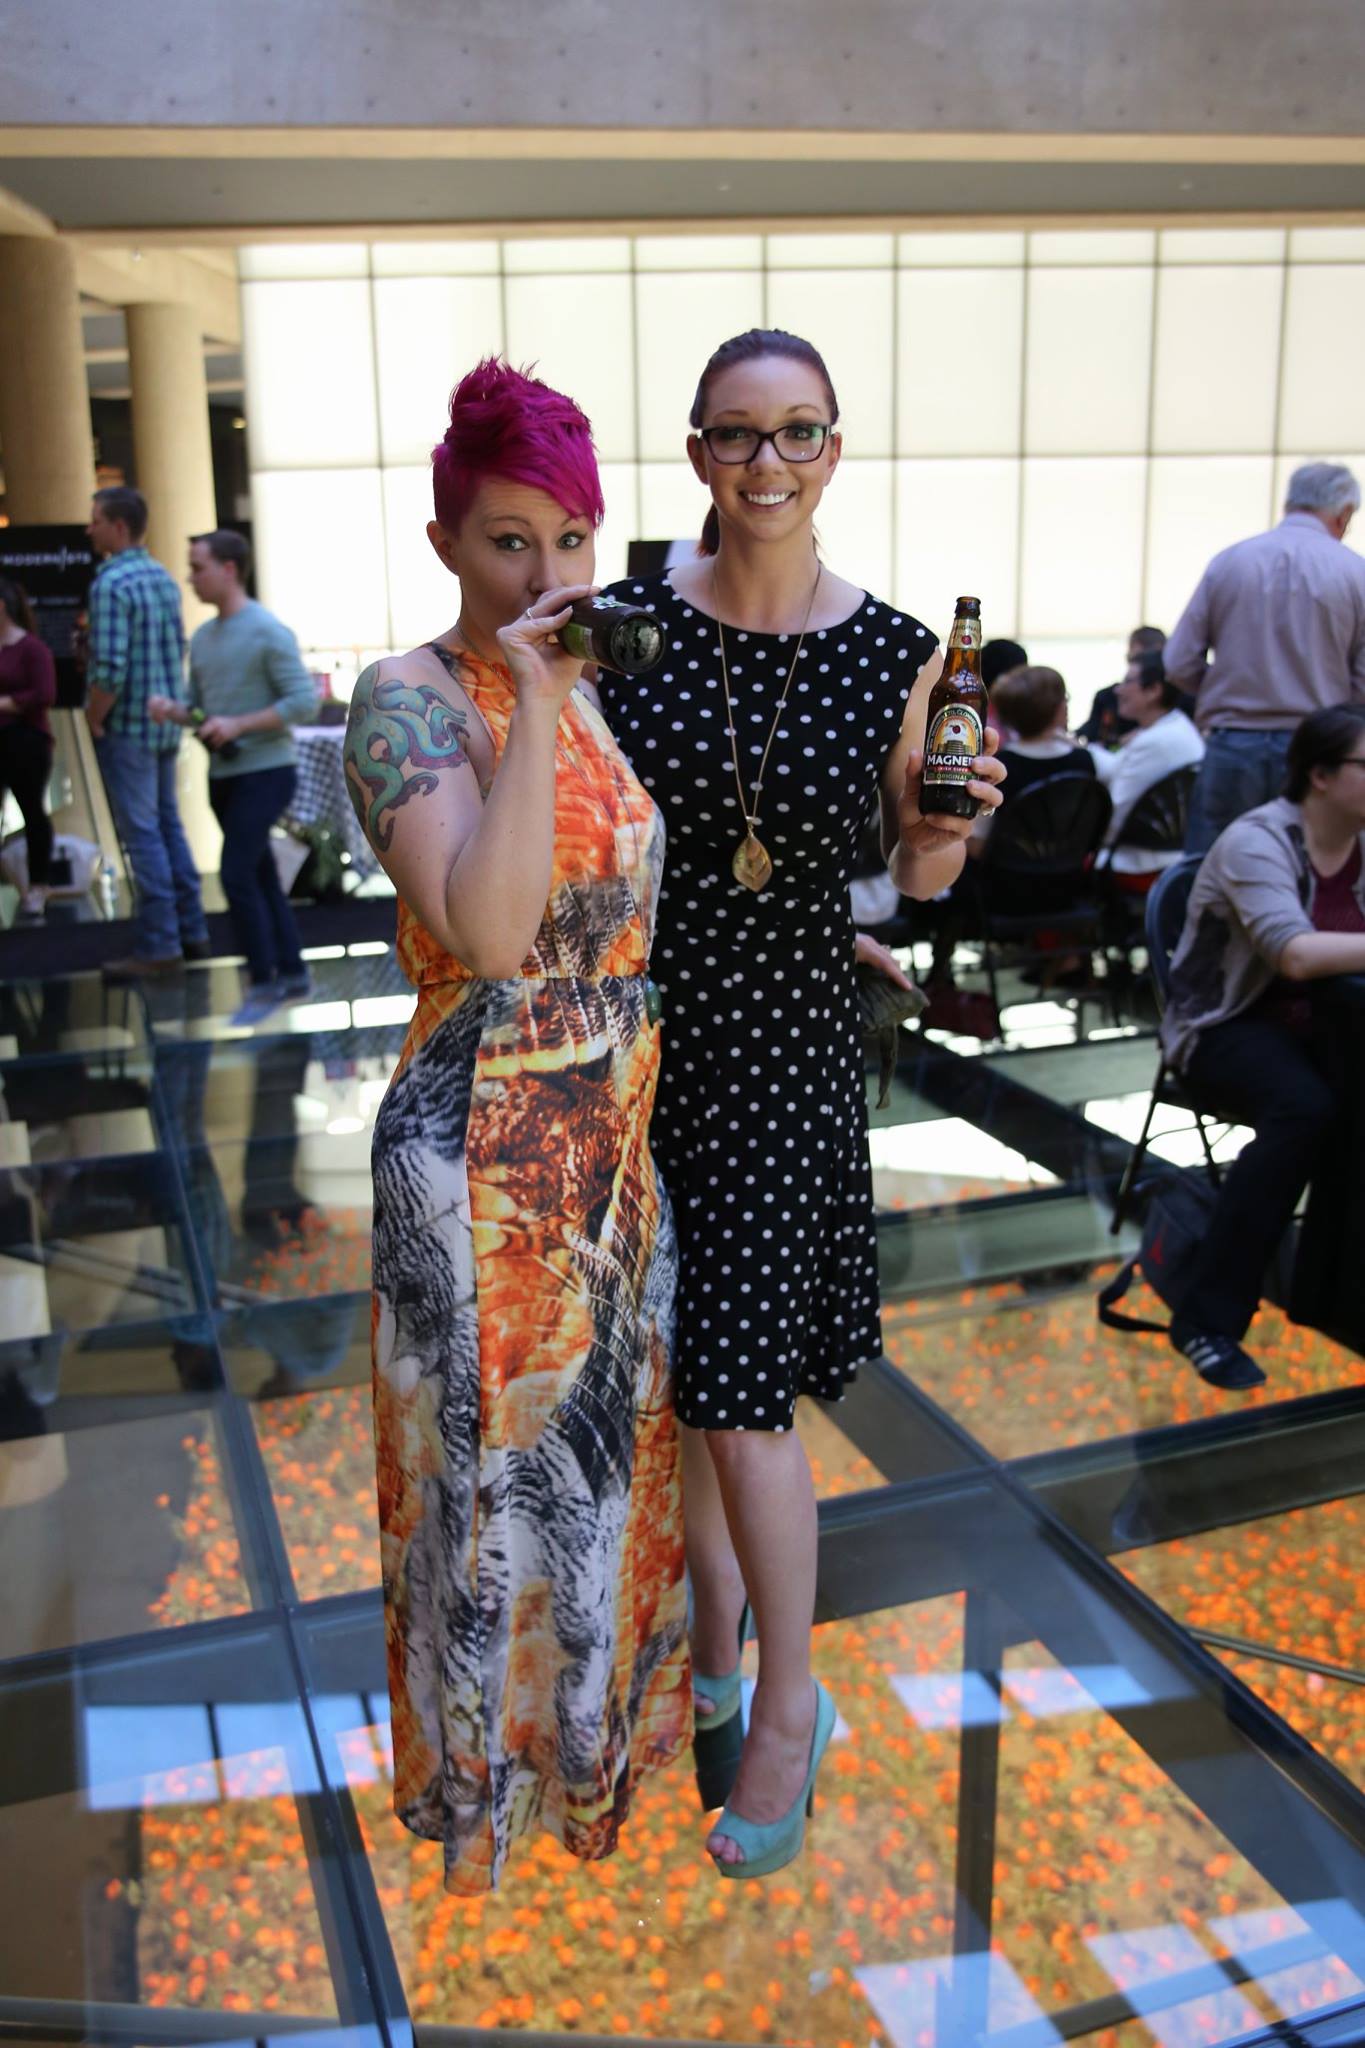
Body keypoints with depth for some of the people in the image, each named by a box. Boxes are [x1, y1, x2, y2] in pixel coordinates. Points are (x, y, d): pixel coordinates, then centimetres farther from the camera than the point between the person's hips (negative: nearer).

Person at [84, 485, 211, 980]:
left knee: (142, 835, -2)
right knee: (169, 827, 15)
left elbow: (110, 668, -24)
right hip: (167, 722, 8)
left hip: (128, 726, -8)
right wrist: (169, 703, 17)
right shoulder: (164, 578, 8)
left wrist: (94, 720, -12)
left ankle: (158, 946, 3)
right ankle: (191, 931, 21)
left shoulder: (111, 583, -17)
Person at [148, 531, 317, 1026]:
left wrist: (238, 725, -21)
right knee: (261, 876, 12)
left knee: (238, 875, -12)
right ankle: (291, 974, 21)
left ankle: (263, 982, -2)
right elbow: (199, 706, 18)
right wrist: (173, 710, -5)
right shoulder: (203, 637, 11)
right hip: (223, 775, 8)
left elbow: (303, 698, -14)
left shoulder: (267, 631, -10)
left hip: (265, 771, -8)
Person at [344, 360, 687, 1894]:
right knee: (499, 1445, 10)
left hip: (619, 1132, 7)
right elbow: (487, 929, -31)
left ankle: (599, 1698, 45)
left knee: (607, 1421, 21)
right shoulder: (407, 700, -16)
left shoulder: (591, 686, 6)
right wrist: (531, 705, -27)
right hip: (483, 1145, -7)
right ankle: (494, 1759, 36)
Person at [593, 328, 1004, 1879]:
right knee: (671, 1363, 14)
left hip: (789, 1037, -2)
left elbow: (916, 874, 6)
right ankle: (712, 1651, 38)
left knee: (740, 1384, -2)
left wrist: (948, 831, -14)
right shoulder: (626, 622, -3)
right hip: (640, 1017, 2)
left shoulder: (894, 651, -3)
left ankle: (789, 1704, 23)